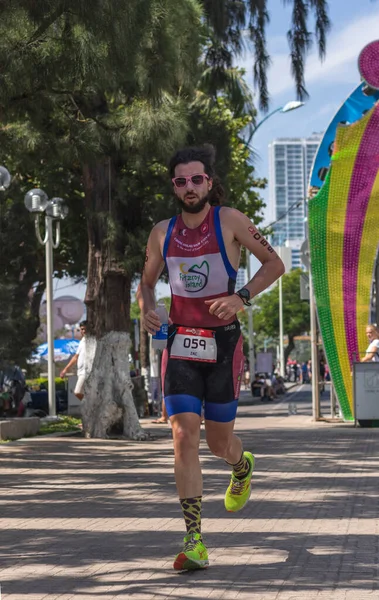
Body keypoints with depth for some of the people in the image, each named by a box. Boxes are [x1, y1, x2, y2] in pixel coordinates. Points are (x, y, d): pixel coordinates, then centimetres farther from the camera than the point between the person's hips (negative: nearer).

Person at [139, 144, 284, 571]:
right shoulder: (163, 232, 6)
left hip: (223, 344, -2)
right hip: (179, 345, 2)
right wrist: (147, 309, -2)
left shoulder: (229, 220, -5)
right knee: (184, 438, -12)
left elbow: (274, 264, -1)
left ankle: (242, 468, 48)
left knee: (219, 442, 8)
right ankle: (194, 541, -11)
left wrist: (242, 297, -16)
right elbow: (147, 280, 20)